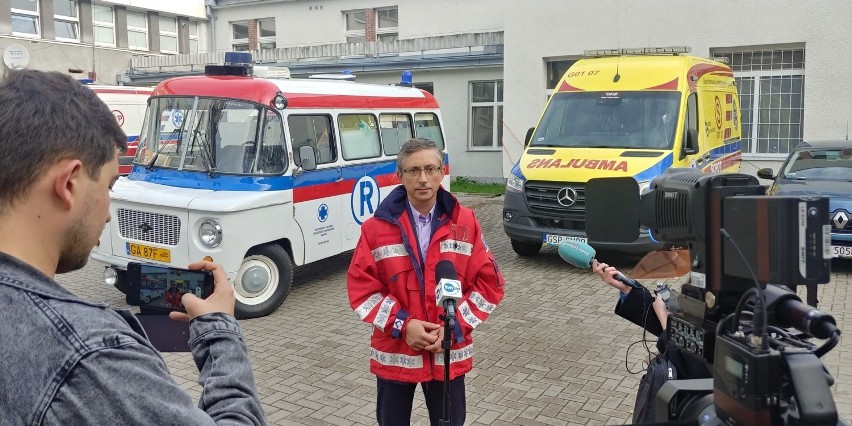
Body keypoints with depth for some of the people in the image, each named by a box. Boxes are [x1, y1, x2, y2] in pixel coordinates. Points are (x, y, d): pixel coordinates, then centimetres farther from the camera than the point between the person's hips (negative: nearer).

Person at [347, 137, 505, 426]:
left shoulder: (465, 223, -3)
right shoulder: (377, 227, -7)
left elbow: (489, 283, -2)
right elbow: (361, 287, -6)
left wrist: (454, 326, -13)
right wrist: (402, 325, -17)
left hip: (449, 353, 1)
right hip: (394, 354, 0)